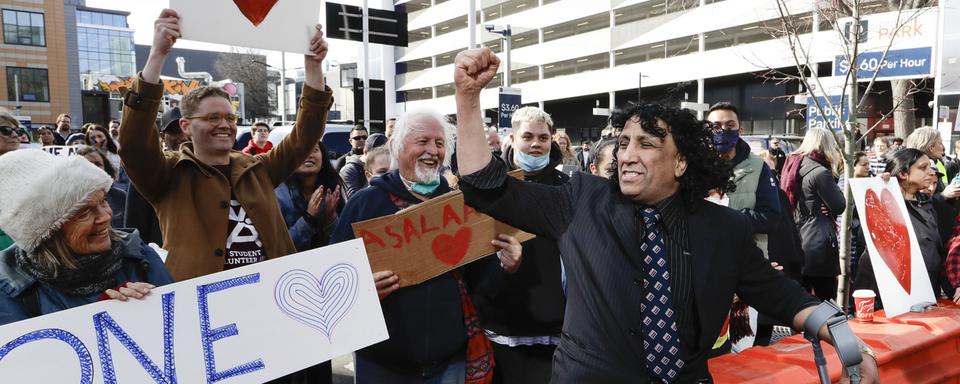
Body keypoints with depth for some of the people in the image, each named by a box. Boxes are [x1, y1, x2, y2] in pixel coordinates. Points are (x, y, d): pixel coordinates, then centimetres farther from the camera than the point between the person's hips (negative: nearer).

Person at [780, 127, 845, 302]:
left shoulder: (793, 166, 10)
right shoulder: (820, 172, -13)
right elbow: (840, 206, -6)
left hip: (795, 243, 7)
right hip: (819, 245, -7)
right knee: (826, 304, 2)